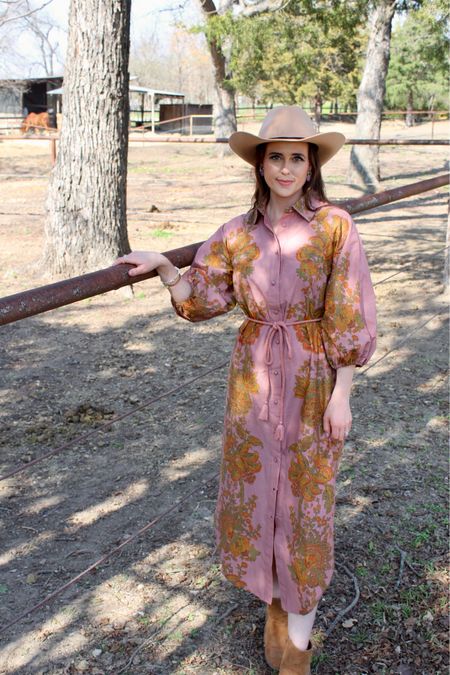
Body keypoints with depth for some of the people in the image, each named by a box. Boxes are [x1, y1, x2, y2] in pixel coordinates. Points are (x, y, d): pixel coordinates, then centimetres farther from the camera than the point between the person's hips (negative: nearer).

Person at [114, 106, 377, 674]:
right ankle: (274, 602, 38)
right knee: (252, 493, 12)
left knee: (306, 502, 6)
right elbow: (201, 299, 1)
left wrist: (341, 395, -12)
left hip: (313, 380, -3)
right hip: (253, 378, 4)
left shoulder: (335, 227, -10)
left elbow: (349, 317, -10)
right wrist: (163, 266, -15)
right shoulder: (238, 234, 0)